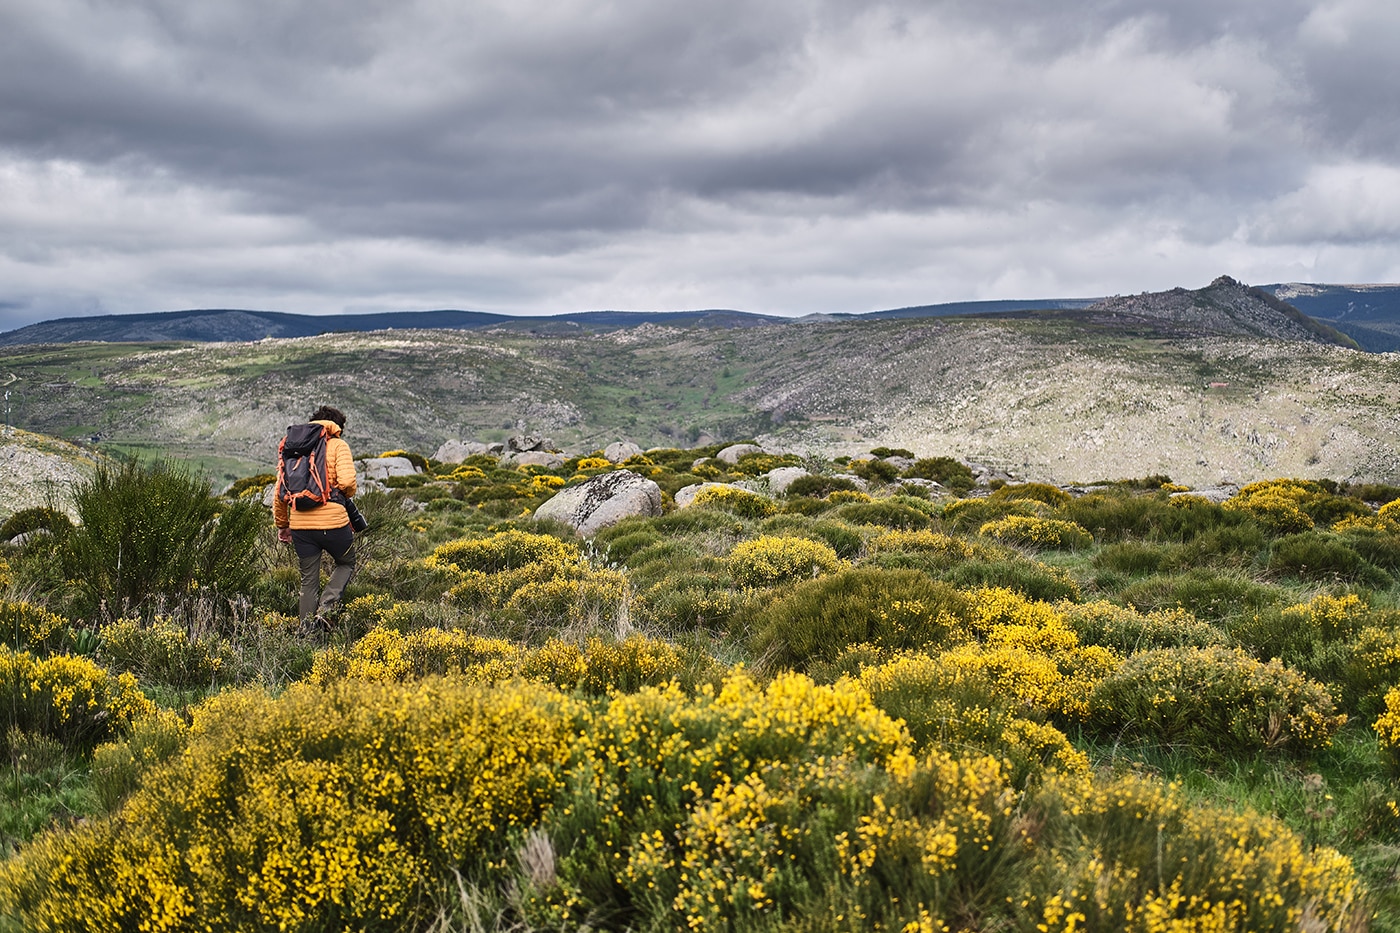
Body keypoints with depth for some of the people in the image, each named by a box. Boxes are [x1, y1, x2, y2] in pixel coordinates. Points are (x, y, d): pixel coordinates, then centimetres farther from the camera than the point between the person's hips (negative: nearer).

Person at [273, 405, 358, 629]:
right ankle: (325, 608, 1)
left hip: (301, 524, 4)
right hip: (332, 522, -4)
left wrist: (282, 524, 23)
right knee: (346, 564, 21)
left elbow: (280, 490, 14)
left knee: (308, 581, 15)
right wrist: (348, 496, 8)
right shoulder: (338, 446, 1)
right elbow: (346, 481, -15)